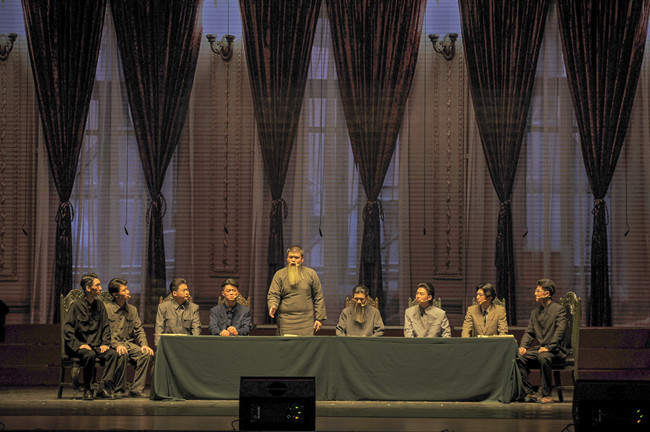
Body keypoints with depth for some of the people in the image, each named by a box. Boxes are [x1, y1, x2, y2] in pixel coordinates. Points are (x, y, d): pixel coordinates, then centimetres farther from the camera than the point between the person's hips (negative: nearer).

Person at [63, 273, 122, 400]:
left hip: (97, 346, 5)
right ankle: (87, 389, -23)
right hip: (81, 347, -5)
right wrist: (78, 345, -19)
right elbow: (67, 329, -8)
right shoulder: (76, 306, -3)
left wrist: (105, 344, -1)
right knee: (90, 355, -37)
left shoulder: (100, 305, 14)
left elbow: (106, 327, 16)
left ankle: (105, 388, -24)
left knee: (114, 354, -23)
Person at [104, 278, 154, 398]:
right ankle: (119, 390, -23)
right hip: (112, 345, -5)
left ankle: (137, 389, -19)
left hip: (129, 343, 5)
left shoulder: (132, 310, 16)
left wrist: (144, 344, -6)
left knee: (146, 354, -22)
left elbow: (139, 330, 13)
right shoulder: (107, 309, -2)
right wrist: (117, 345, -25)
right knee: (122, 354, -36)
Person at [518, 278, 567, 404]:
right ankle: (529, 393, -14)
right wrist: (523, 346, -5)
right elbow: (529, 332, 15)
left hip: (555, 350, -6)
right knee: (519, 357, -20)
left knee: (543, 357, -38)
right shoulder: (535, 312, 18)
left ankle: (547, 395, -28)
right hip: (540, 349, 6)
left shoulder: (558, 309, -3)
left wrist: (548, 347, -24)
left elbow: (559, 332, -13)